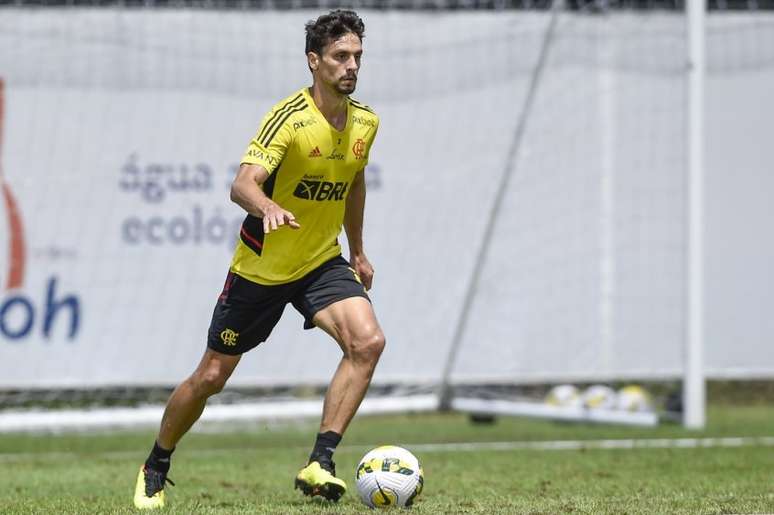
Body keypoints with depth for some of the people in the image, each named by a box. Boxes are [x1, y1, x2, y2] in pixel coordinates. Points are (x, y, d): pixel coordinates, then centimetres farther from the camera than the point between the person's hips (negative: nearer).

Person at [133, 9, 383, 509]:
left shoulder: (365, 122, -2)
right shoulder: (289, 117, -22)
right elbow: (242, 184, -35)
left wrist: (358, 251, 23)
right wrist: (268, 208, -56)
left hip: (322, 263, 4)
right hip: (261, 267, -4)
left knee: (368, 341, -23)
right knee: (210, 377, 5)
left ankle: (320, 463, -20)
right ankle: (155, 468, 29)